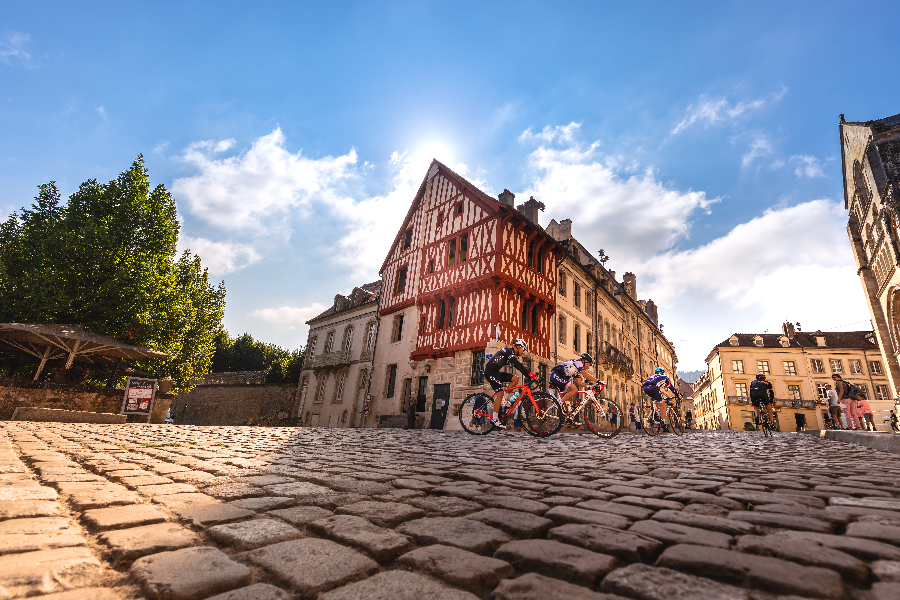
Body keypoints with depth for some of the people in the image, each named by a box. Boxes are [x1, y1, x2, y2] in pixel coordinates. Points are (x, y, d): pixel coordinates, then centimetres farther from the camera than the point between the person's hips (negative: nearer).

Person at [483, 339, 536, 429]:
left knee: (515, 379, 0)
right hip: (490, 371, -10)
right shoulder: (509, 351, -12)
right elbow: (518, 366, -24)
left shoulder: (512, 354, 17)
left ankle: (502, 401, 3)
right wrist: (530, 375, -28)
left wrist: (530, 376, 9)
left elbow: (518, 366, 17)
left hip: (496, 372, 10)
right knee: (500, 393, -14)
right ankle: (495, 419, -10)